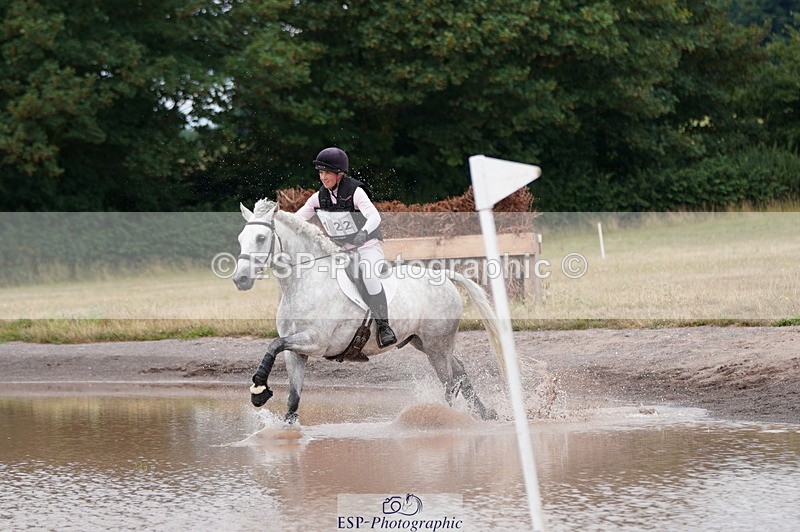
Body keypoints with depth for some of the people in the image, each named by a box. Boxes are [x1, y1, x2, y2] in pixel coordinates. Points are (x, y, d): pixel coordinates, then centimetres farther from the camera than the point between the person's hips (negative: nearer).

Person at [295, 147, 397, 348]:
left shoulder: (355, 192, -16)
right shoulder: (319, 197, 1)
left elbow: (374, 216, -31)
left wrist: (364, 233, -51)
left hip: (368, 247, -7)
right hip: (340, 251, 7)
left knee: (368, 275, -33)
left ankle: (383, 326, -33)